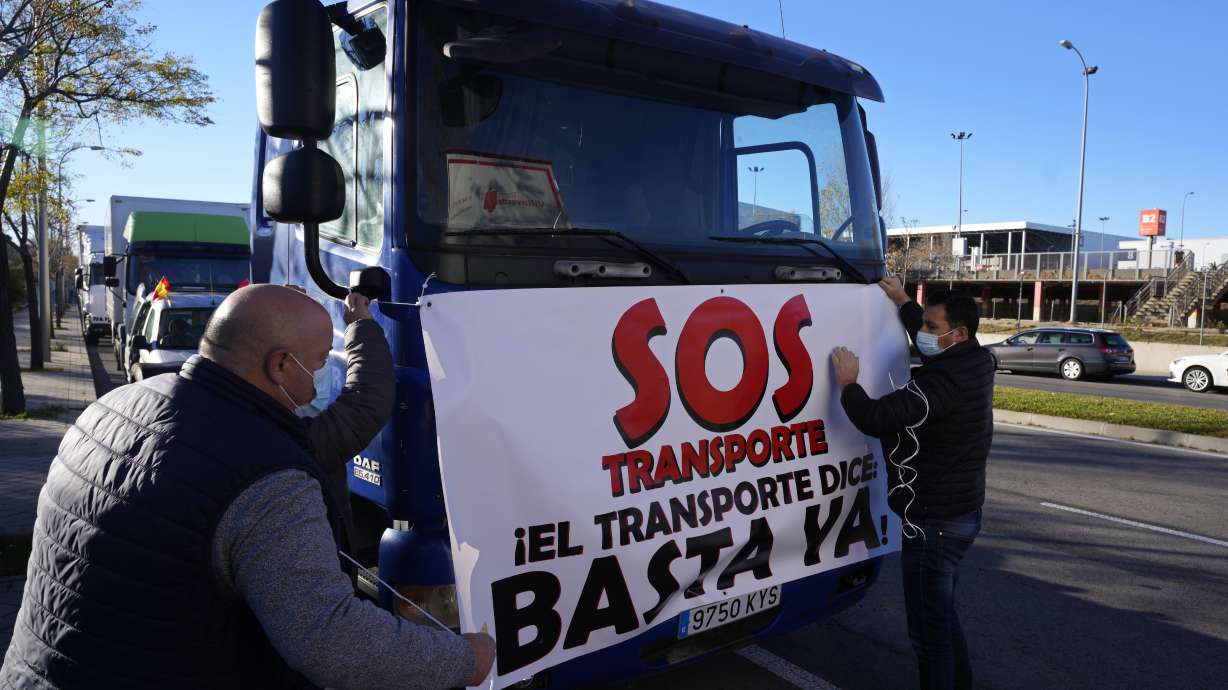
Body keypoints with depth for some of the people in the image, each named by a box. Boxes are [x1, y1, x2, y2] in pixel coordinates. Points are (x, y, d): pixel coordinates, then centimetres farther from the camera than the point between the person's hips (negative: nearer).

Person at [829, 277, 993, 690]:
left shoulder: (944, 380, -26)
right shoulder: (974, 361, 5)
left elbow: (876, 419, -31)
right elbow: (925, 334, 27)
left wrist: (847, 383, -14)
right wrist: (902, 300, 34)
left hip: (934, 522, -11)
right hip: (960, 513, 11)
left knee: (928, 629, 1)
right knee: (942, 616, 24)